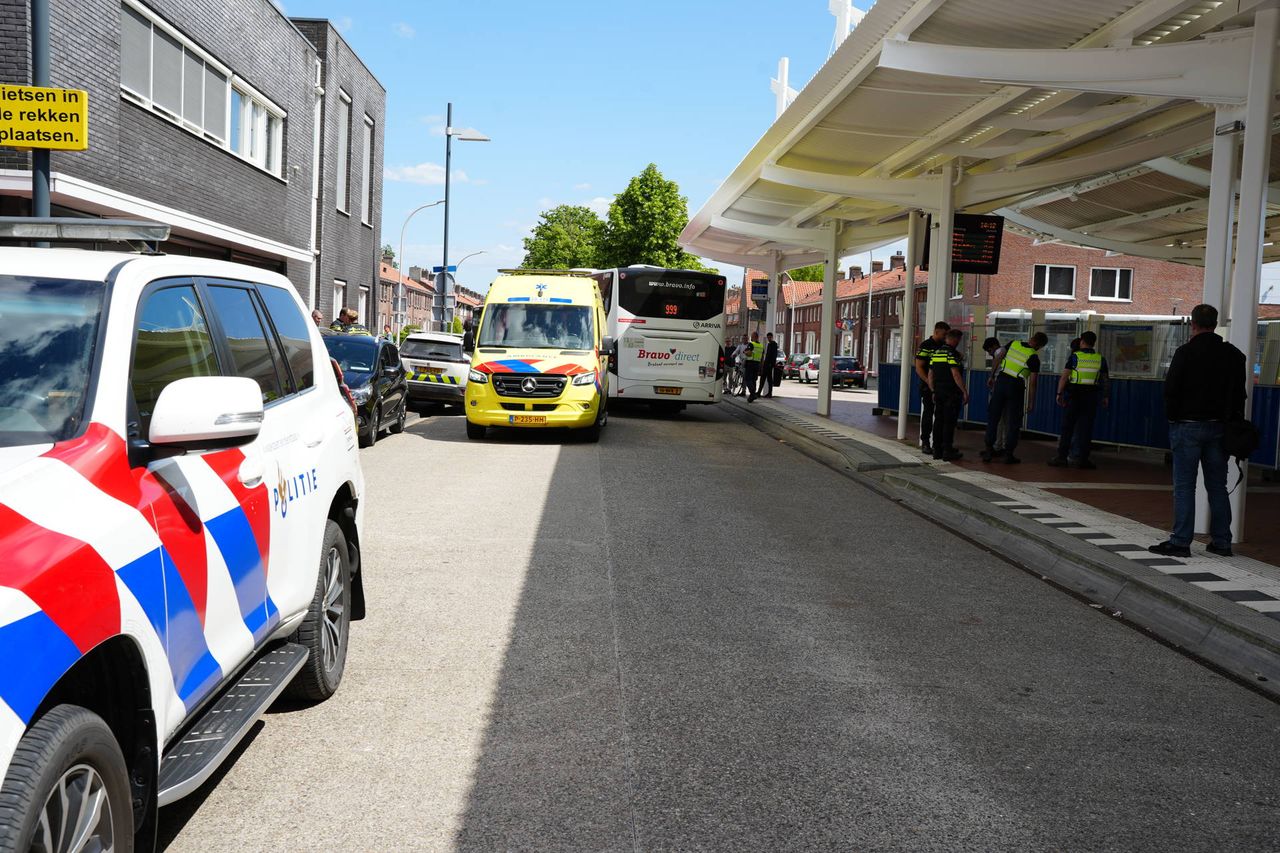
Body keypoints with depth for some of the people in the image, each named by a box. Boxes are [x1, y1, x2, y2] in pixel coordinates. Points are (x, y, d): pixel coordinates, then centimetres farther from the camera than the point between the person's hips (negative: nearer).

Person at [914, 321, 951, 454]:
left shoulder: (945, 346, 12)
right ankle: (925, 443, 4)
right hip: (928, 387, -6)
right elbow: (919, 368, -11)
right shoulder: (925, 346, -6)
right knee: (928, 414, -2)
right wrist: (929, 383, -19)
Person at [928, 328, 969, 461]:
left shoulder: (935, 353, 11)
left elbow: (930, 375, 14)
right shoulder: (952, 353, -12)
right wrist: (964, 391, -15)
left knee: (938, 420, 10)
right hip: (952, 392, -7)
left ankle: (937, 450, 12)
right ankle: (947, 450, -3)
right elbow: (955, 374, -19)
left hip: (938, 392, 7)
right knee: (949, 422, -3)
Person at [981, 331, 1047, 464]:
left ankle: (989, 449, 10)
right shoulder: (1034, 358, -7)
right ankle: (1009, 454, 7)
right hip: (1016, 387, -3)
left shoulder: (1014, 344, 2)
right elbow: (1032, 383, -6)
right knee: (1014, 422, 8)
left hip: (1001, 381, 3)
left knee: (993, 417, 10)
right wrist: (1031, 403, 1)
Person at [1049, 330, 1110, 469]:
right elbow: (1106, 380, 11)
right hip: (1092, 397, 3)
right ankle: (1082, 459, 5)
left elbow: (1064, 377, -8)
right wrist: (1105, 397, 18)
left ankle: (1062, 456, 3)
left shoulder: (1074, 357, -4)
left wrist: (1059, 393, -3)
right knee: (1086, 428, 5)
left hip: (1075, 395, -3)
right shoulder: (1100, 359, 6)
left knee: (1068, 426, 3)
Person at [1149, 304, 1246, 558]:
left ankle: (1180, 541, -3)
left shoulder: (1186, 353, -11)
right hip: (1218, 427, 5)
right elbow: (1239, 394, 11)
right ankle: (1221, 542, 15)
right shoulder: (1233, 355, 7)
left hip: (1187, 426, -5)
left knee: (1184, 485, -3)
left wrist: (1172, 417, 4)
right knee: (1217, 485, 11)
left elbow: (1170, 390, -11)